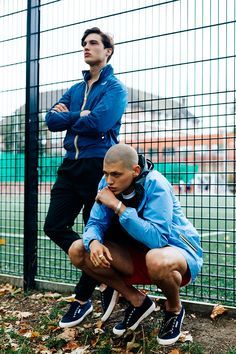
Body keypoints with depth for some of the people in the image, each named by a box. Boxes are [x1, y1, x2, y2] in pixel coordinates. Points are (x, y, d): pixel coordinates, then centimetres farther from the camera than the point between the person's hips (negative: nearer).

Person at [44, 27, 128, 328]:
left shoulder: (115, 88, -2)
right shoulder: (76, 89, 19)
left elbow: (99, 122, -19)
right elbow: (51, 120, 6)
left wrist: (68, 117, -3)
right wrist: (80, 116, -9)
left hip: (98, 166, -7)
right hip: (71, 165, 7)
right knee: (54, 226, 3)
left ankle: (82, 299, 19)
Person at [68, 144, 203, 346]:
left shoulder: (155, 185, -25)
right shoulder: (108, 184, -9)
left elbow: (157, 238, -34)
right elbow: (96, 223, -4)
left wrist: (118, 206, -34)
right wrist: (94, 242, -28)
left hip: (177, 251, -6)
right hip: (136, 255, 6)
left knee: (156, 260, -42)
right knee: (77, 251, -9)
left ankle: (174, 308, -4)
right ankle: (138, 301, 5)